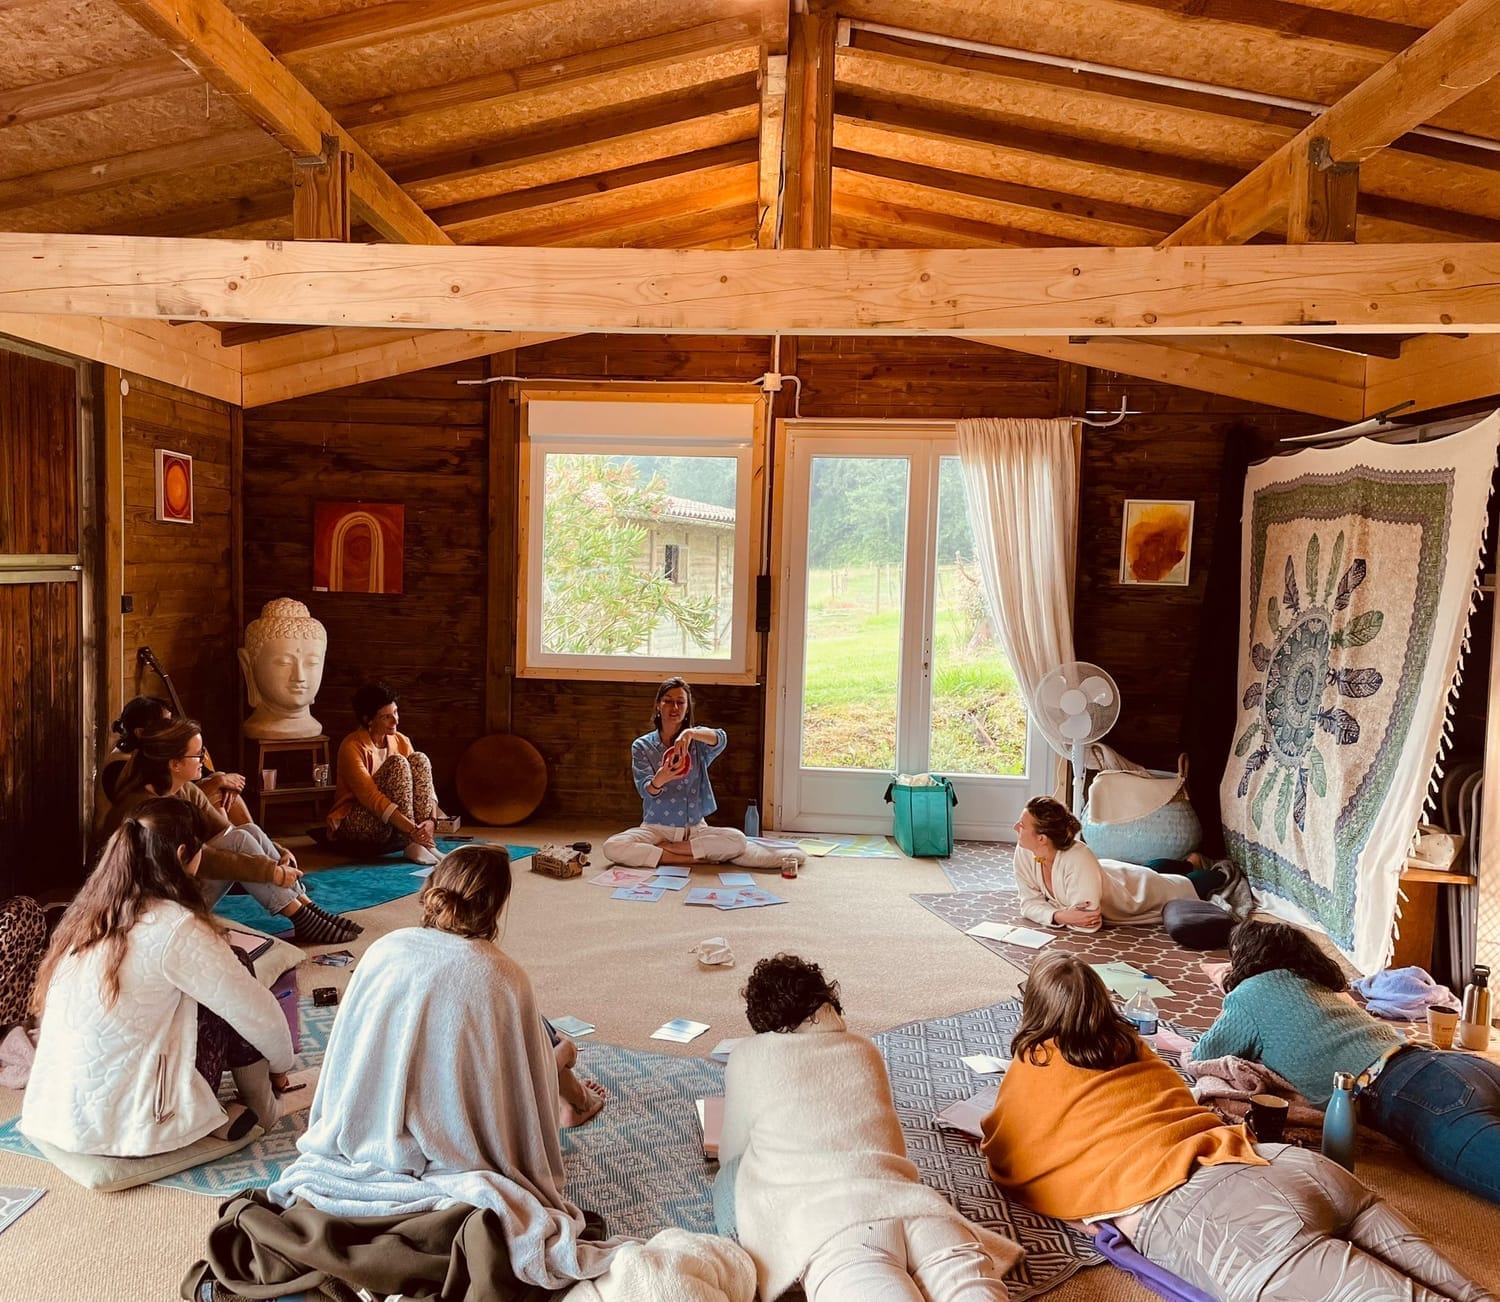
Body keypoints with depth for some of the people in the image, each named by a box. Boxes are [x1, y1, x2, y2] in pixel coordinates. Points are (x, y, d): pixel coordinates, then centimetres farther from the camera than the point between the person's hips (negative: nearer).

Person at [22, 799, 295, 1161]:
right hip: (123, 1127, -7)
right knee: (237, 984, 3)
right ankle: (260, 1107, 18)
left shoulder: (89, 910, 3)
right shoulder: (176, 927, -18)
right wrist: (280, 1065, 11)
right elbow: (258, 1012, -9)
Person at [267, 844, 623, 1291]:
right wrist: (538, 1178, 12)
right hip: (451, 1157, -4)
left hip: (367, 1146, 4)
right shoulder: (505, 978, -14)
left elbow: (344, 1059, 3)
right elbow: (527, 1087, -5)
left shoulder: (383, 950, -8)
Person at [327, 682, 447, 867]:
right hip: (354, 825, -6)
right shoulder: (352, 747, -16)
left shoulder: (401, 741, 3)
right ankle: (412, 845, -30)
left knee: (419, 760, -17)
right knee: (398, 764, -26)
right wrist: (411, 829, -35)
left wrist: (431, 820, -23)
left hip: (392, 824, 6)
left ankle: (425, 843, -24)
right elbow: (371, 797, -27)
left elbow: (423, 782, -3)